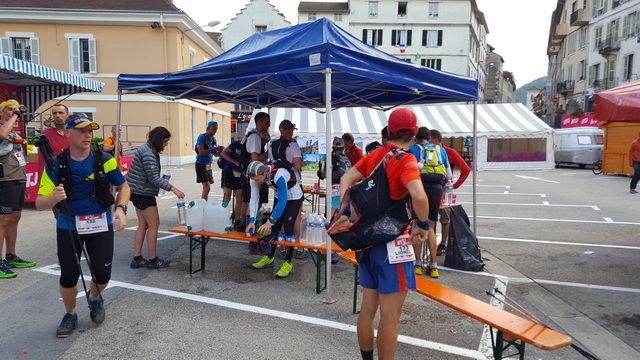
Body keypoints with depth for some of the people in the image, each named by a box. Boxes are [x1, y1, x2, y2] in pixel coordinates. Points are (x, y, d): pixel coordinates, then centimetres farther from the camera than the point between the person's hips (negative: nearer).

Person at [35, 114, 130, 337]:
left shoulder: (104, 160, -6)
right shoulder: (56, 164, -8)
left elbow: (123, 187, 5)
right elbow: (39, 203, -10)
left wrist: (121, 208, -13)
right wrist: (54, 198, -32)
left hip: (101, 224, 0)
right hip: (68, 226, 0)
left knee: (102, 274, -1)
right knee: (69, 276, 4)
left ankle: (95, 298, 36)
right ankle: (70, 315, 33)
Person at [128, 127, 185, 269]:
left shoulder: (148, 150, 11)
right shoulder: (148, 154, -20)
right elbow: (153, 178, -23)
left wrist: (163, 184, 16)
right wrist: (173, 189, -26)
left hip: (138, 192, 10)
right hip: (143, 193, -10)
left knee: (143, 225, 13)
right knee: (154, 225, -1)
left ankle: (137, 259, 18)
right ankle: (153, 260, 9)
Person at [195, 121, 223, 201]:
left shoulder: (213, 139, 10)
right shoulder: (202, 137, -11)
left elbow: (215, 154, 15)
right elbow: (201, 152, -22)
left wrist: (220, 150, -6)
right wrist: (214, 149, -27)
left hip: (208, 165, 7)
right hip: (201, 164, -7)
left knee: (206, 188, 9)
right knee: (207, 187, -16)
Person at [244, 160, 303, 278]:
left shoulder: (278, 176, -40)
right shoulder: (256, 176, -20)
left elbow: (282, 202, -37)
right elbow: (254, 199, -16)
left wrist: (270, 221, -39)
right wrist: (252, 221, -25)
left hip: (294, 197, -6)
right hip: (281, 196, 7)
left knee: (287, 229, -12)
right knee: (274, 227, 6)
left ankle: (288, 263, -1)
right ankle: (269, 258, 21)